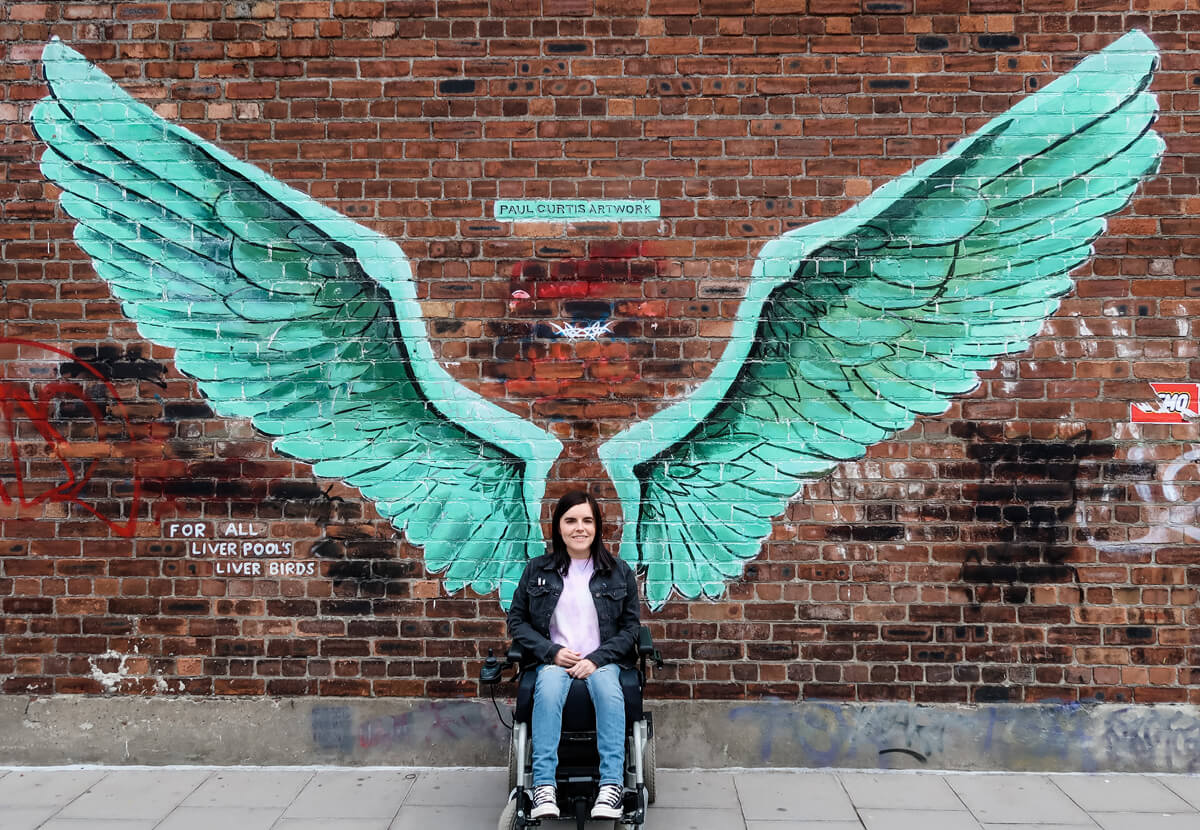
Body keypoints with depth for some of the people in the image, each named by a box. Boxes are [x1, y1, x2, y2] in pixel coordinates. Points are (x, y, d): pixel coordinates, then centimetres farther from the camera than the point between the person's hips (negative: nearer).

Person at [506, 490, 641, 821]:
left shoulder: (619, 572, 6)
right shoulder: (537, 570, 7)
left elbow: (631, 626, 5)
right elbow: (516, 620, 9)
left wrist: (596, 659, -11)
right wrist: (551, 652, -7)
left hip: (602, 660, 0)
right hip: (554, 659, 0)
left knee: (609, 691, -35)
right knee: (548, 690, -35)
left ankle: (611, 784, -36)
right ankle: (544, 787, -37)